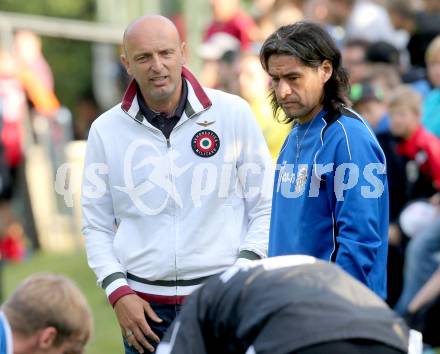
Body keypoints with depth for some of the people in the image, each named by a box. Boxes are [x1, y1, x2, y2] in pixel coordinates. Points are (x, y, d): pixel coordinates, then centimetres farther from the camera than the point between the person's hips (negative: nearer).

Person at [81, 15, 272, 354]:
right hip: (145, 306, 1)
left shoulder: (234, 113, -1)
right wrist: (118, 293, -3)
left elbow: (265, 208, 3)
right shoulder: (106, 130, 4)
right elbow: (97, 225, 9)